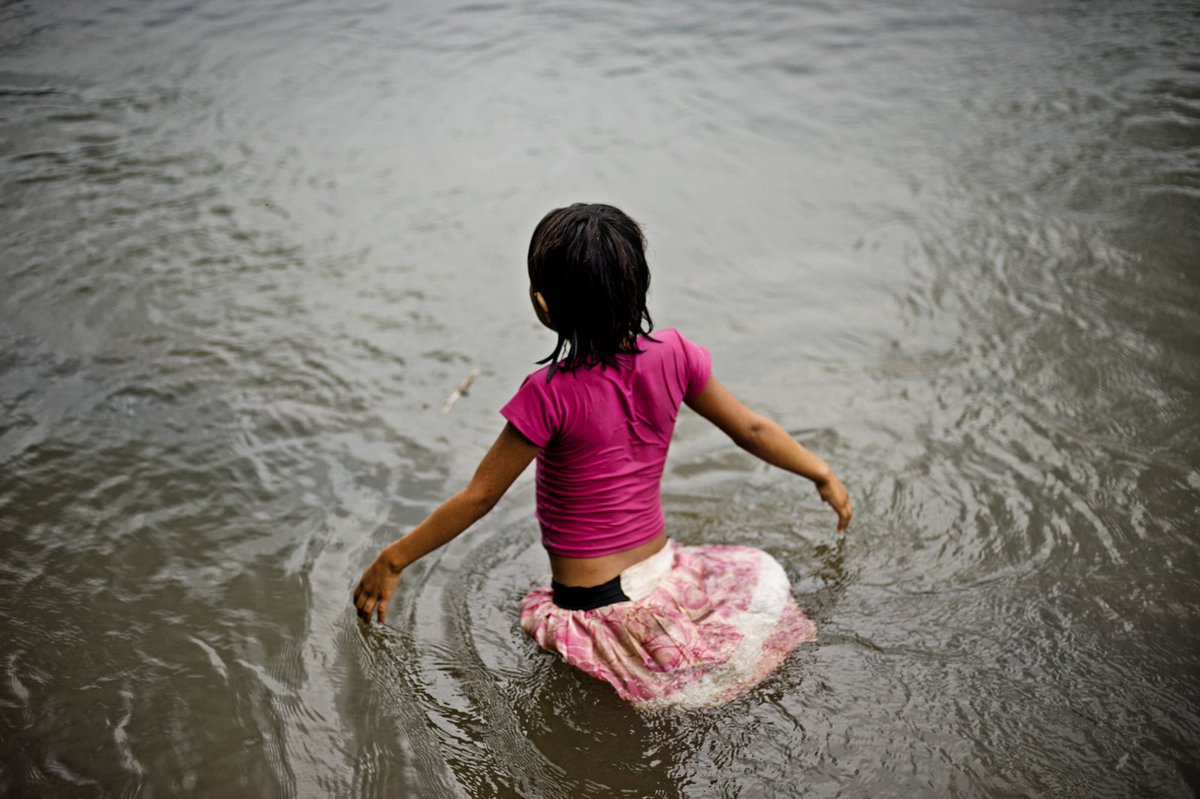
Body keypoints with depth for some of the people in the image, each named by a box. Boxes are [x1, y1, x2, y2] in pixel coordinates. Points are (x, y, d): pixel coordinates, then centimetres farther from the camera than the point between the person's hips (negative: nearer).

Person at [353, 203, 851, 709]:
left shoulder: (552, 393, -21)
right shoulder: (673, 355, -7)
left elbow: (479, 497, -14)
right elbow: (751, 429, 5)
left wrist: (392, 560, 0)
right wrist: (822, 474, 23)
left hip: (593, 610, -5)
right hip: (664, 576, 5)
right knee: (762, 576, 31)